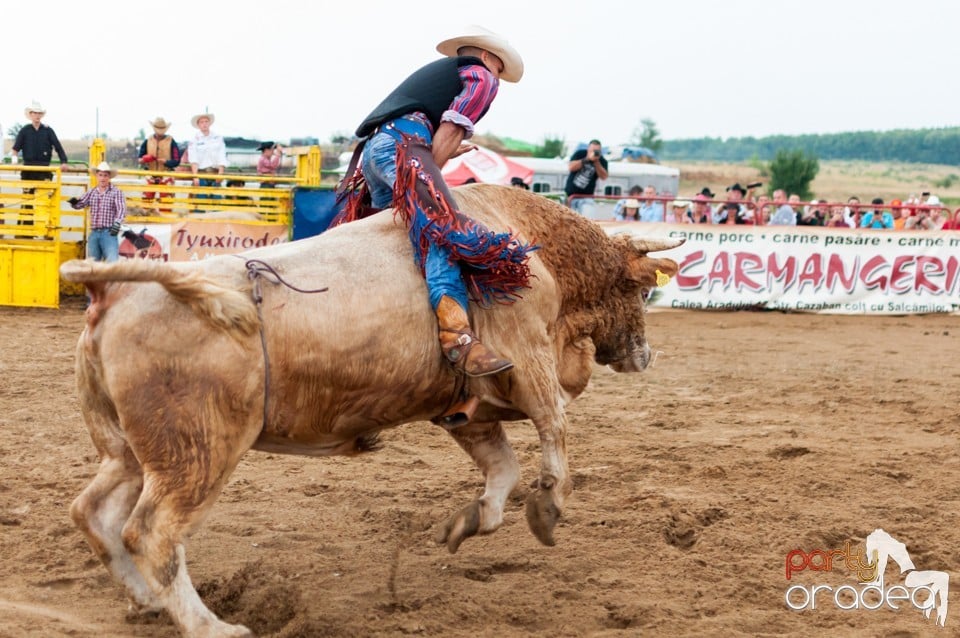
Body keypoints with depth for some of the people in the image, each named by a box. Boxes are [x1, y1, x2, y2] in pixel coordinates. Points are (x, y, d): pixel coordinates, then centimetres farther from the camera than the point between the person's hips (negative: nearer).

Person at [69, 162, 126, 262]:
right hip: (94, 233, 5)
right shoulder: (91, 192, 14)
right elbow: (80, 204, 9)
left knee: (112, 261, -16)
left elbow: (121, 209, -11)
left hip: (109, 232, -5)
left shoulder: (116, 192, 0)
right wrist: (74, 202, -15)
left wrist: (117, 223, -28)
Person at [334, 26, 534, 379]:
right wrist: (429, 173, 0)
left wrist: (444, 153, 33)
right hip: (401, 145, -10)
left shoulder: (438, 71, 38)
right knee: (442, 227, -25)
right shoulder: (482, 78, 13)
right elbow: (449, 131, -2)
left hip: (371, 147, 10)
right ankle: (457, 335, -43)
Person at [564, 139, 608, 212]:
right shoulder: (580, 154, -5)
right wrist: (587, 159, -22)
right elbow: (571, 167, -17)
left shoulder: (602, 161, -2)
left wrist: (596, 162, -23)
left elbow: (603, 176, -14)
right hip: (571, 193, 1)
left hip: (586, 195, -1)